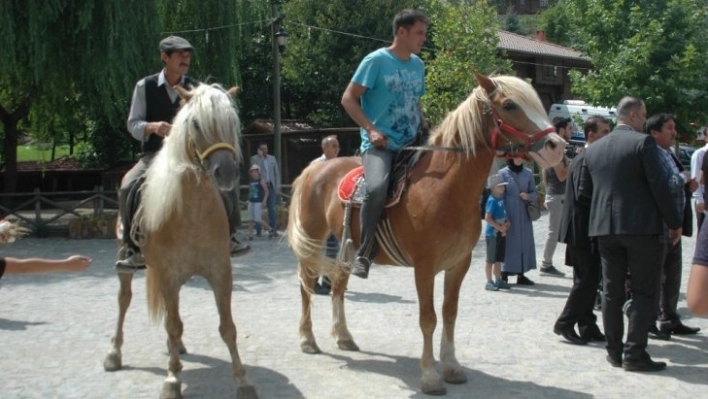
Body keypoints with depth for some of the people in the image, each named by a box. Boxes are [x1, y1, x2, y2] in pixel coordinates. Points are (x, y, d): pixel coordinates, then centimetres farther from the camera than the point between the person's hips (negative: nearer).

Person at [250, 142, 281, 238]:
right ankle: (258, 231, 6)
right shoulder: (254, 158, 3)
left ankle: (273, 230, 0)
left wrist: (278, 187, 4)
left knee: (272, 208, -2)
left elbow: (277, 173, 12)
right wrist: (261, 157, -14)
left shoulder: (272, 158, 13)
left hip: (270, 186, 2)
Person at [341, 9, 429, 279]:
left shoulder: (418, 65, 16)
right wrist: (371, 129, -16)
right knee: (377, 188, -34)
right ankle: (364, 254, -21)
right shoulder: (377, 61, -5)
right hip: (379, 144, -7)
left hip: (411, 144, 8)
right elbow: (348, 98, -5)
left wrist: (425, 127, 8)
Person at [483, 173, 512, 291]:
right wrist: (500, 228, -19)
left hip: (501, 233, 8)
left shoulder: (501, 198, 8)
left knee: (499, 259, 14)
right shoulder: (492, 200, -16)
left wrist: (506, 224, 0)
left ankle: (498, 280, 23)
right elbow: (487, 218, -22)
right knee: (491, 259, 0)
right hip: (492, 233, -8)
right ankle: (489, 282, 5)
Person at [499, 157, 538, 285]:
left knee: (525, 241, 5)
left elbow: (535, 193, 11)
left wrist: (528, 196, -12)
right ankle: (504, 274, 1)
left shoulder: (528, 174, 7)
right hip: (509, 214, -4)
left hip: (524, 214, 4)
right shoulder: (503, 173, -4)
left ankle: (521, 274, 13)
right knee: (509, 242, -5)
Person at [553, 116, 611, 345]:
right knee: (587, 280, -5)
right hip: (583, 232, -10)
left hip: (589, 233, 10)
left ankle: (587, 328, 18)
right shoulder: (584, 161, -16)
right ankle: (565, 324, 2)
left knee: (588, 281, 12)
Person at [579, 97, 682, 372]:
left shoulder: (593, 149, 9)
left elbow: (584, 191, 12)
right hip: (640, 226, -5)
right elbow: (660, 186, -12)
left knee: (612, 291, 11)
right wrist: (674, 222, -3)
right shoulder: (643, 142, -9)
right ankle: (635, 354, -2)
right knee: (644, 292, 2)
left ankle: (614, 351, 14)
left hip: (604, 228, 5)